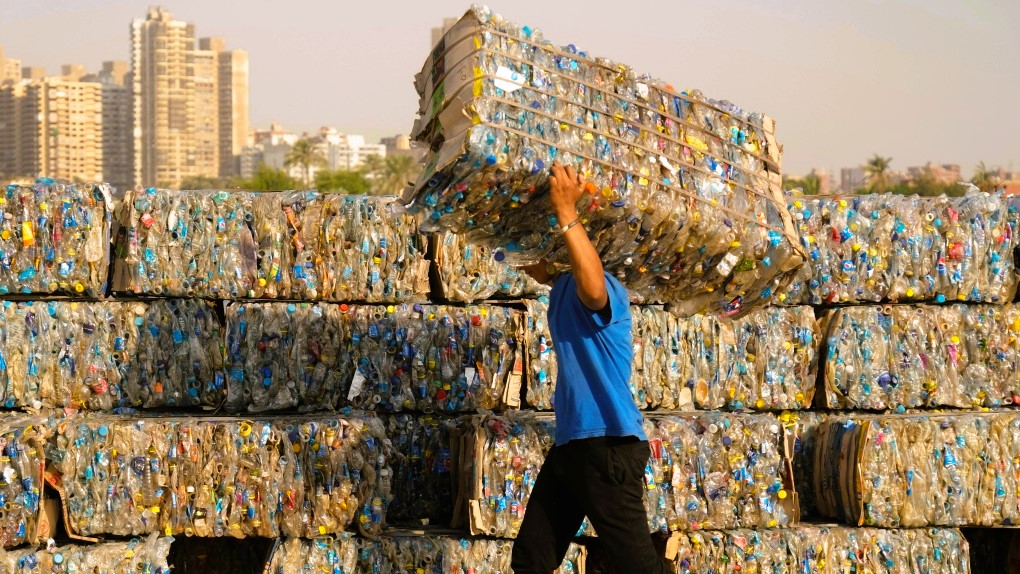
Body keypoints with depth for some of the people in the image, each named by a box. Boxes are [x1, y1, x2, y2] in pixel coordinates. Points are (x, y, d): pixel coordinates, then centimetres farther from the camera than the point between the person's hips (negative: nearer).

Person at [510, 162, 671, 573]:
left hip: (607, 446, -10)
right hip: (569, 445, 10)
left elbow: (593, 287, -39)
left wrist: (567, 212, -40)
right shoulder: (560, 291, 16)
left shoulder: (593, 291, -15)